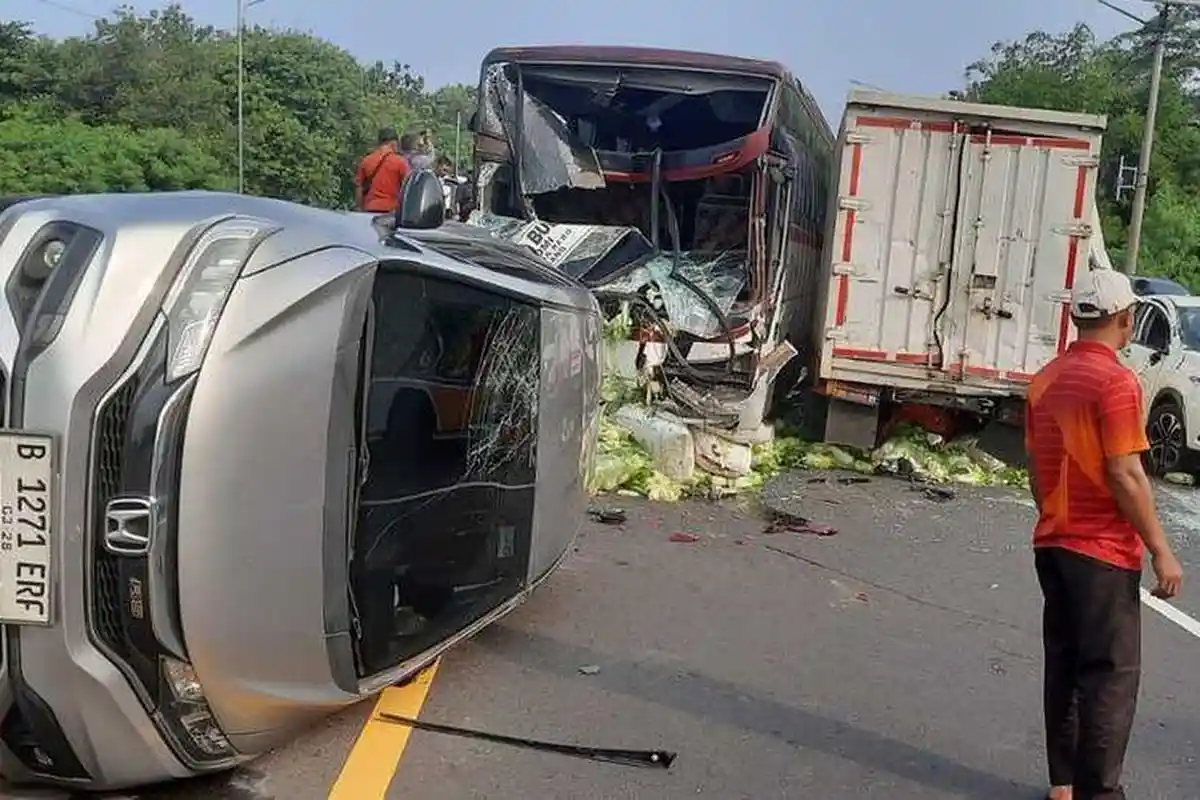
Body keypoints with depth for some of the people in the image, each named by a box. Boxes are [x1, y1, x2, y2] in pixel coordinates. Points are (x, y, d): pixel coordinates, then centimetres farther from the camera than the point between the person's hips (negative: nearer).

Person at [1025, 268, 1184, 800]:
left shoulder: (1046, 379, 7)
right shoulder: (1117, 383, -16)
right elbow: (1125, 477, -19)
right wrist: (1161, 551, -13)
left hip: (1053, 545, 8)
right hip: (1104, 553, -8)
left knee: (1064, 667, 14)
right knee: (1111, 676, 1)